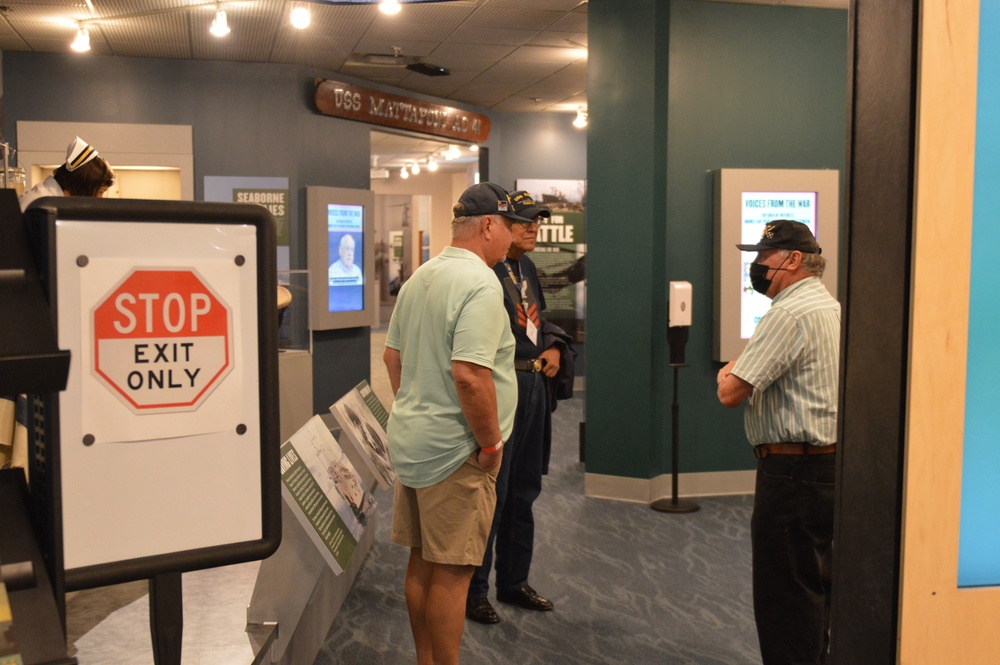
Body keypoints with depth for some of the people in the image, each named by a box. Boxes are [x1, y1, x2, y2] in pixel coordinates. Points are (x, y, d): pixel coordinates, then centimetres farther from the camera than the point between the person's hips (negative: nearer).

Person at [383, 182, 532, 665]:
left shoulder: (420, 277, 9)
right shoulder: (481, 284, -19)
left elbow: (392, 355, 17)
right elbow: (469, 375, -27)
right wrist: (491, 444, -16)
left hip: (410, 439, 9)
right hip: (454, 452, -9)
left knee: (421, 562, 18)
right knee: (451, 572, 1)